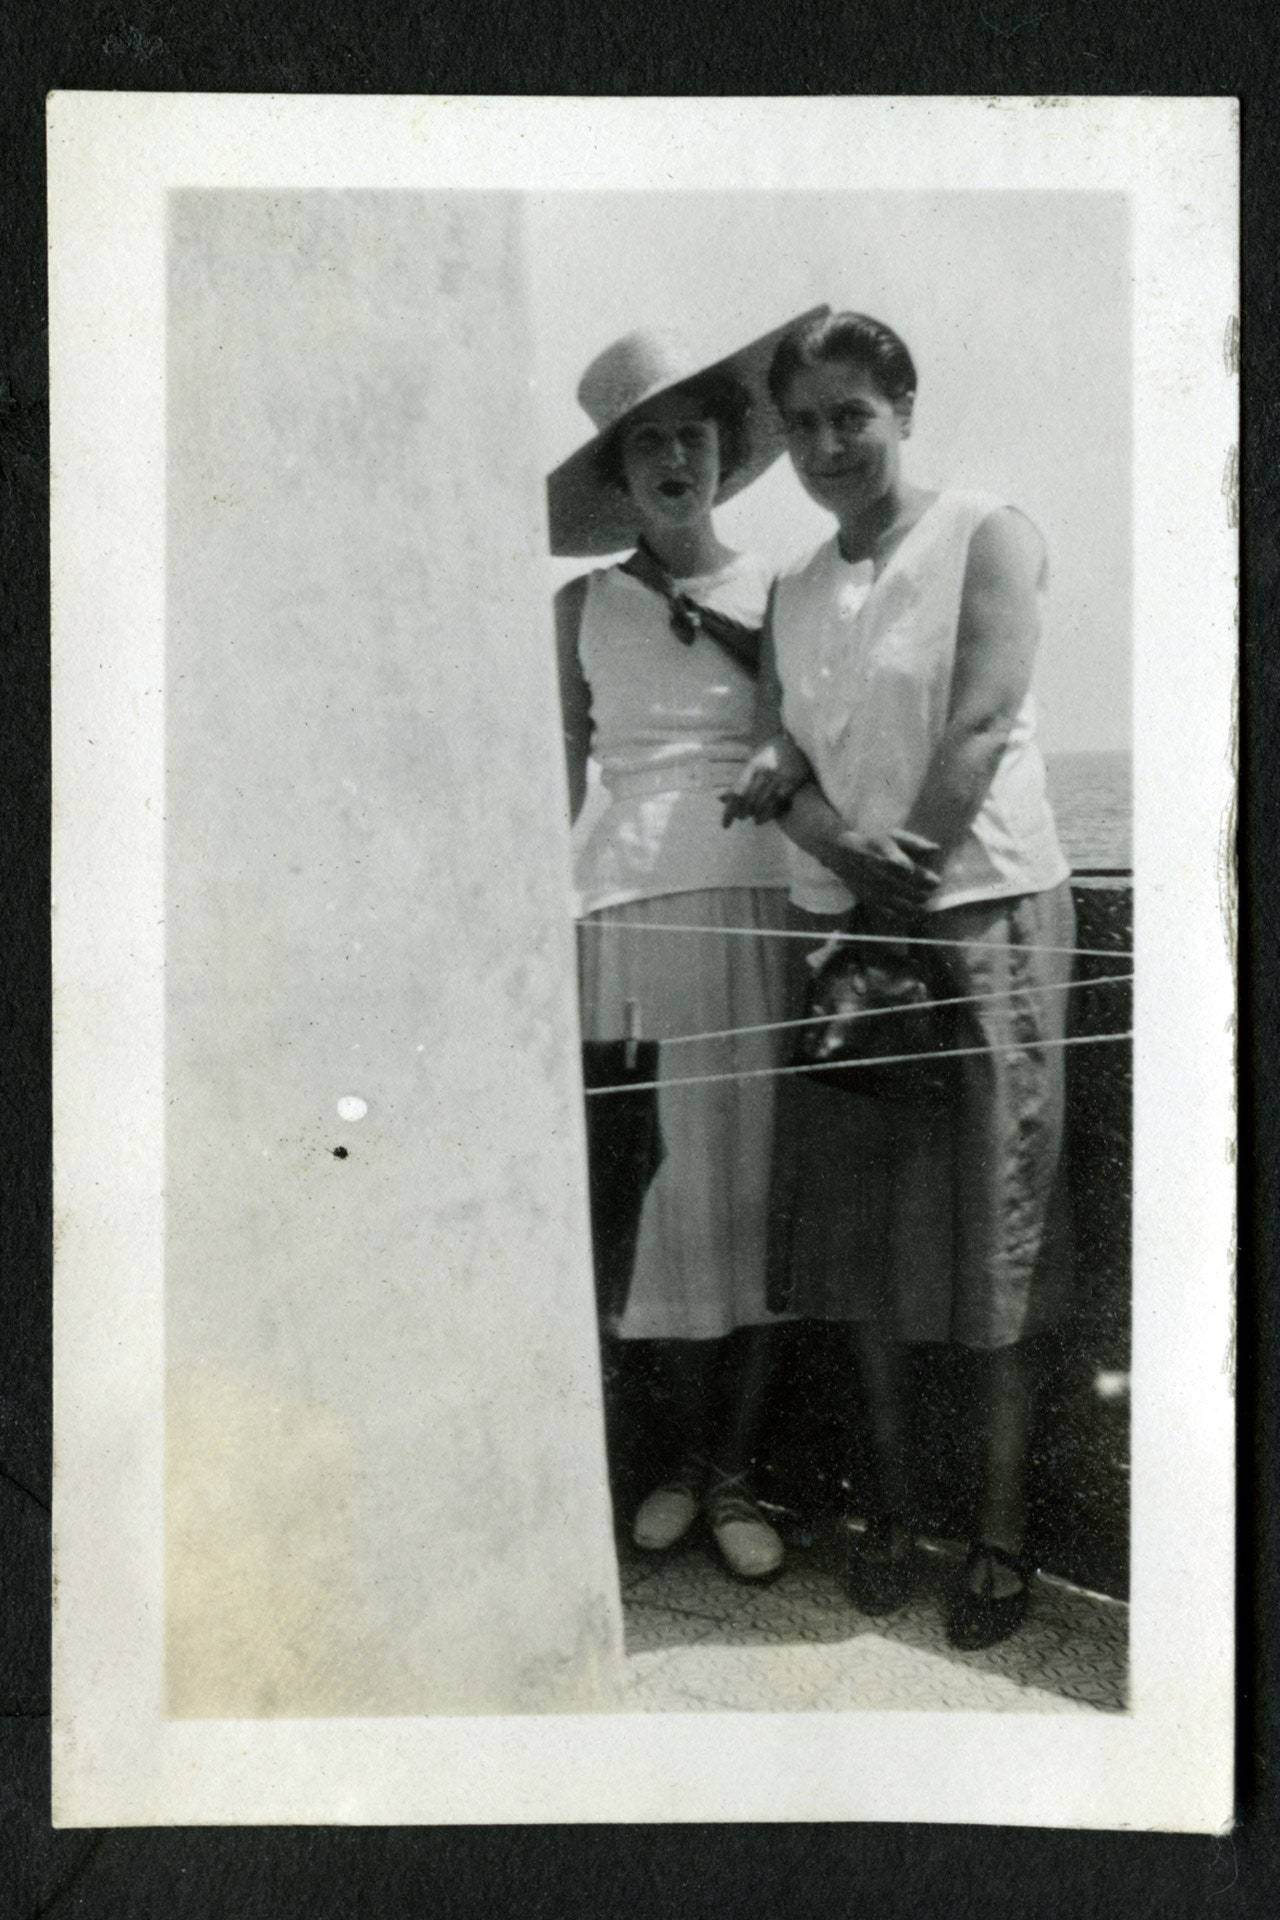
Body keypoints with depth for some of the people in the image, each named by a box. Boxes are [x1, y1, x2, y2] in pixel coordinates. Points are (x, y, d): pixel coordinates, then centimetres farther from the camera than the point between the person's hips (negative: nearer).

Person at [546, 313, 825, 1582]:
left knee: (749, 1186, 3)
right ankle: (685, 1453, 22)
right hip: (628, 913, 0)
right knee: (657, 1190, 3)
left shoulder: (778, 598, 8)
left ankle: (733, 1474, 16)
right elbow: (559, 783, 10)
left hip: (760, 912, 0)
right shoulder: (583, 608, 9)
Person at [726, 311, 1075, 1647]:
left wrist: (904, 897, -16)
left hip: (983, 910, -5)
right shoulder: (794, 592, 15)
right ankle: (892, 1509, 20)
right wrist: (840, 845, -16)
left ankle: (1001, 1534, 9)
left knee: (987, 1230, -2)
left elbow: (981, 727, -11)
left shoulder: (984, 535, -1)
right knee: (859, 1227, 7)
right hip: (839, 920, 5)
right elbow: (780, 749, 5)